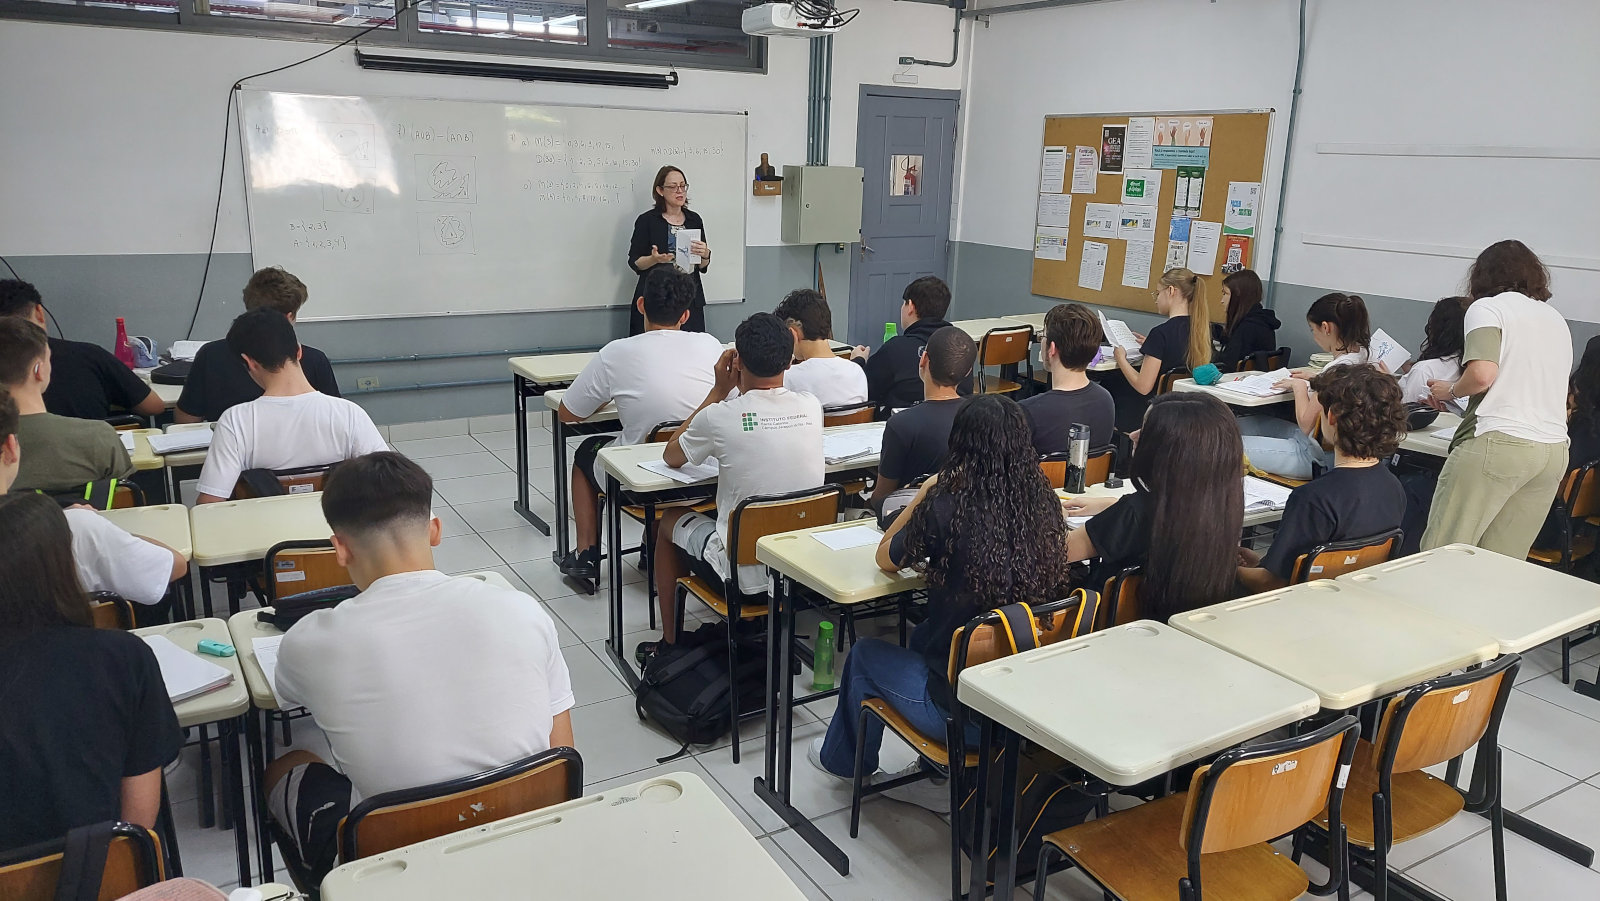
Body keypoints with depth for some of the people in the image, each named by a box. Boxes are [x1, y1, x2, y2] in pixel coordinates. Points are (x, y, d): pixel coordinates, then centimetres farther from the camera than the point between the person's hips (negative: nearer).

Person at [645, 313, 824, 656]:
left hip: (747, 575, -4)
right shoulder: (811, 408, -7)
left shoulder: (720, 416, -20)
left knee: (670, 520, 25)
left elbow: (670, 456, 3)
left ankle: (670, 643, 36)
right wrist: (741, 390, 10)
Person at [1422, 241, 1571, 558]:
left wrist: (1450, 391, 4)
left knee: (1440, 556, -2)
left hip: (1497, 443, -7)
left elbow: (1483, 374, -15)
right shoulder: (1557, 319, 22)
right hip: (1555, 449, 7)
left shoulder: (1487, 308, 1)